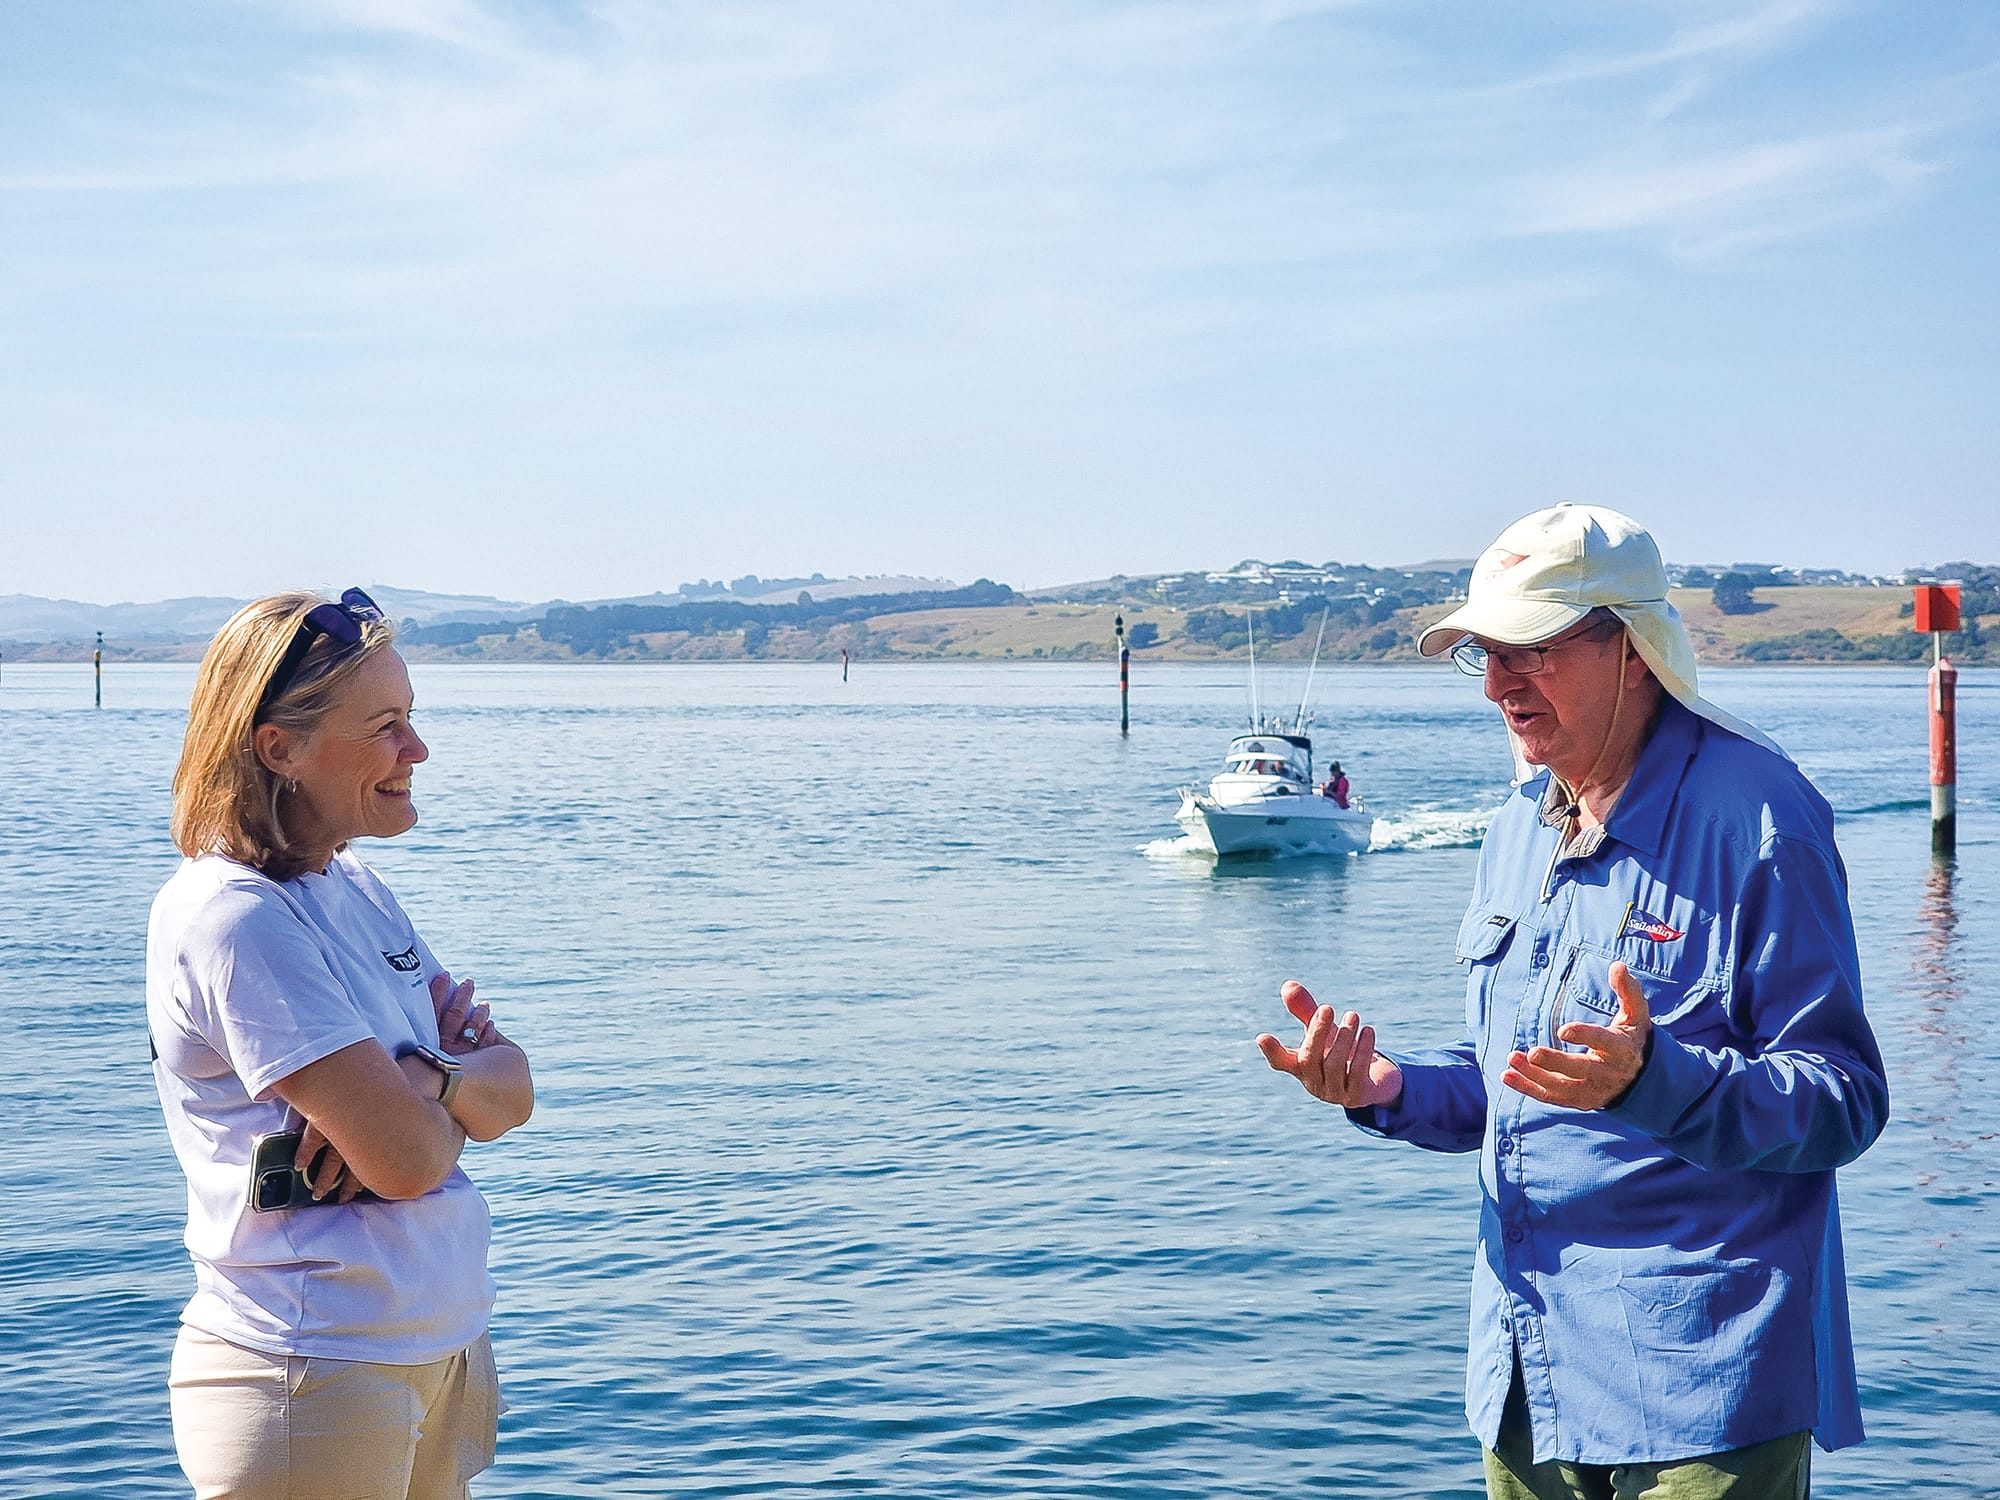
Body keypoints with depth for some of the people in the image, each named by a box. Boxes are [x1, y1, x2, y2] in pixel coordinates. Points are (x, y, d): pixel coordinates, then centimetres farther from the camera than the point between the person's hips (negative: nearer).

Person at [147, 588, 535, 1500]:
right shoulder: (234, 918, -19)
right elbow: (407, 1159, -22)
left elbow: (514, 1094, 5)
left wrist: (424, 1076, -16)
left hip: (441, 1348, 8)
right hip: (313, 1380, -8)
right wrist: (463, 1090, -1)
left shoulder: (352, 883, 8)